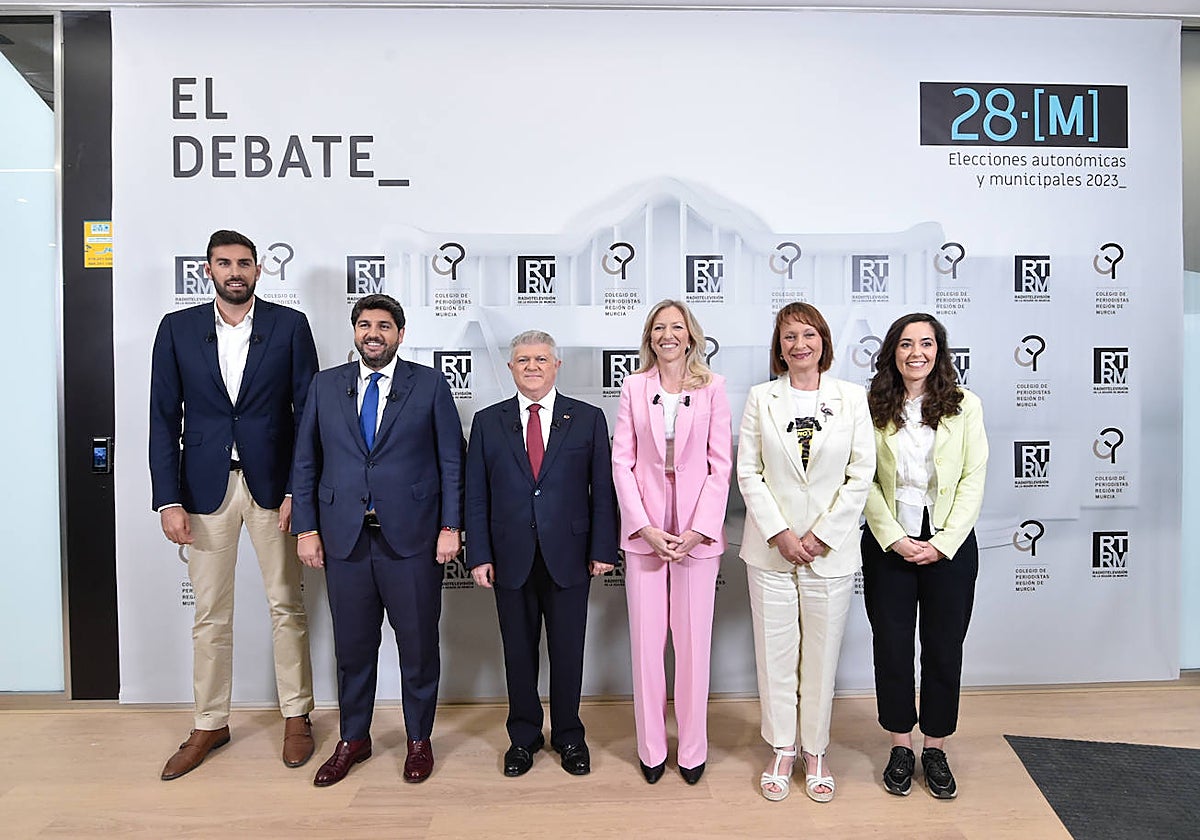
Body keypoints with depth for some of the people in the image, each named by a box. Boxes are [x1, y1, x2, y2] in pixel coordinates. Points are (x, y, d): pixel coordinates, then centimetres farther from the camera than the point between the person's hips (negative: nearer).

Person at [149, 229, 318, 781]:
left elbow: (308, 413, -2)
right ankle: (209, 724, 28)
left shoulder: (289, 325, -1)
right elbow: (164, 419, 3)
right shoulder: (176, 328, 4)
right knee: (210, 614, 11)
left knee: (286, 606, 8)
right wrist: (169, 499, -4)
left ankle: (296, 715, 24)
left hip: (273, 485, -1)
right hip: (206, 487, 2)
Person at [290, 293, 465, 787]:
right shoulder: (326, 385, 8)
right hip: (345, 538, 2)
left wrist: (450, 527, -6)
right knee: (352, 645, 13)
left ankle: (419, 740, 28)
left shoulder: (429, 385, 1)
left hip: (412, 537, -2)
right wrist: (307, 528, 3)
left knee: (418, 644, 8)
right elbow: (305, 463, 9)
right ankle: (353, 739, 33)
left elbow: (451, 461, -1)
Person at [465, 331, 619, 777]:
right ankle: (523, 736, 31)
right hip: (511, 559, 1)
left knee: (568, 652, 9)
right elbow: (476, 495, 4)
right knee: (518, 653, 12)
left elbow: (603, 490, 1)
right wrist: (479, 555, -2)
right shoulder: (488, 422, 6)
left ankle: (569, 736, 30)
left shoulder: (588, 419, 3)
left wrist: (602, 549, -5)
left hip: (568, 556, -1)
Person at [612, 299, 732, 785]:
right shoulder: (634, 386, 5)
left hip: (697, 530, -1)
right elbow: (622, 461, 1)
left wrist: (697, 530, -9)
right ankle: (651, 748, 23)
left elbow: (720, 465, -1)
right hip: (644, 530, 1)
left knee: (694, 641, 6)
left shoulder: (712, 388, 2)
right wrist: (645, 527, -8)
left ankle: (693, 749, 23)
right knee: (646, 641, 7)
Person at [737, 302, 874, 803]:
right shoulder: (761, 398, 2)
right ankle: (782, 750, 26)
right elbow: (748, 472, -1)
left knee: (822, 653, 9)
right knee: (775, 651, 9)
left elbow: (861, 474, -2)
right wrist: (780, 533, -9)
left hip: (831, 550, 0)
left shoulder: (851, 397, 1)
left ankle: (816, 752, 27)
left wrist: (822, 535, -8)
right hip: (770, 549, 1)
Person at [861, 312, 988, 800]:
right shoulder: (873, 407, -1)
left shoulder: (964, 405, 0)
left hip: (950, 545, 0)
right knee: (891, 646, 8)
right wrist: (894, 538, -11)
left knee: (944, 649, 10)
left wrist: (945, 542, -10)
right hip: (889, 544, 0)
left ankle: (936, 749, 27)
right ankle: (900, 747, 25)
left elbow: (973, 479, -3)